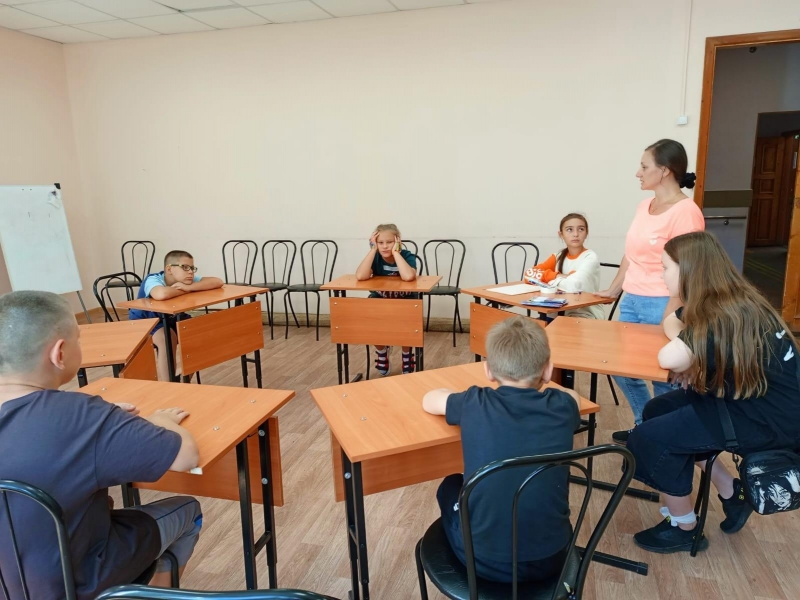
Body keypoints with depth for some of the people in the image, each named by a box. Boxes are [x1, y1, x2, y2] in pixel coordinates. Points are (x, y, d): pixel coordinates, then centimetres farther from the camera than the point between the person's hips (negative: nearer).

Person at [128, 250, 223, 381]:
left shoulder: (186, 280, -17)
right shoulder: (153, 280, -32)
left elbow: (218, 282, -27)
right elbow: (161, 295, -56)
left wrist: (189, 287, -39)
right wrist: (185, 290, -36)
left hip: (170, 319, 6)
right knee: (168, 337, -34)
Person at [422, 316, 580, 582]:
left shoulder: (475, 404, -12)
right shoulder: (562, 406, -8)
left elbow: (429, 400, 9)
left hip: (484, 560, -1)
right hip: (551, 558, 2)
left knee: (451, 486, 28)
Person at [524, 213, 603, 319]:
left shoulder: (590, 257, -11)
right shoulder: (558, 256, 5)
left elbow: (573, 285, -28)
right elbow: (529, 273, -5)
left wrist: (551, 279, -10)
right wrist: (557, 276, -16)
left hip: (587, 316, -5)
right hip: (563, 312, 5)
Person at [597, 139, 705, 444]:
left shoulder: (685, 211, -14)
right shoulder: (644, 206, 10)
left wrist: (668, 320, -18)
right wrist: (613, 290, 21)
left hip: (661, 305, -8)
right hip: (631, 302, 8)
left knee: (663, 377, 4)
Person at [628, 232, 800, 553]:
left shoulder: (726, 316, -28)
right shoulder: (725, 301, 1)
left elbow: (669, 359, -36)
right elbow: (671, 324, 13)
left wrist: (686, 348, -12)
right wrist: (693, 357, -7)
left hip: (771, 417, -9)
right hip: (748, 396, 9)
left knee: (649, 438, -13)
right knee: (657, 411, 13)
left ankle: (683, 529, 9)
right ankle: (731, 493, 20)